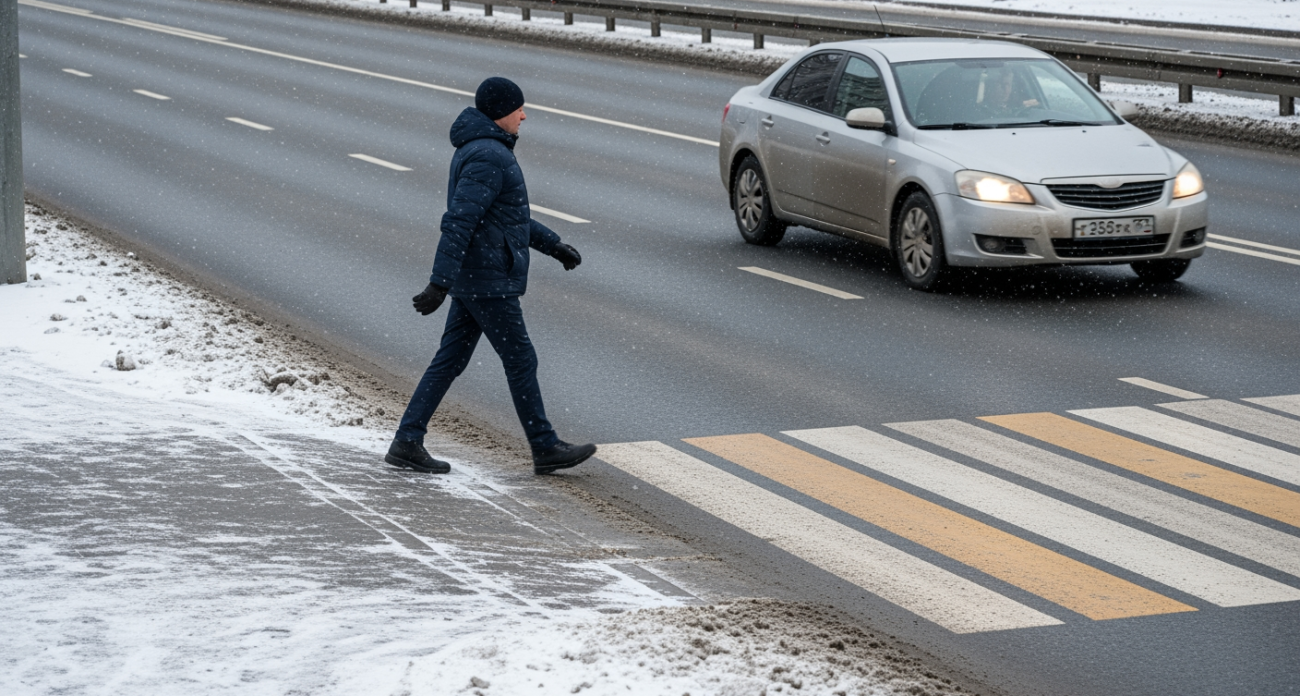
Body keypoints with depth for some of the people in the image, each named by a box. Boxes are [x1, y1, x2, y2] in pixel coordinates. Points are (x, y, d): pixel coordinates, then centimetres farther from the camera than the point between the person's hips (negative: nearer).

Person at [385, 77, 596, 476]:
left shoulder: (480, 151, 14)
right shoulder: (488, 158, -20)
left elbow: (508, 215, 25)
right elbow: (458, 222, -27)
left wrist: (553, 245, 25)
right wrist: (440, 284, -30)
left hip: (472, 278, 10)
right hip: (488, 282, -10)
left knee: (450, 360, 10)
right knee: (520, 361, 1)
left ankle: (407, 443, 10)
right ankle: (545, 448, 10)